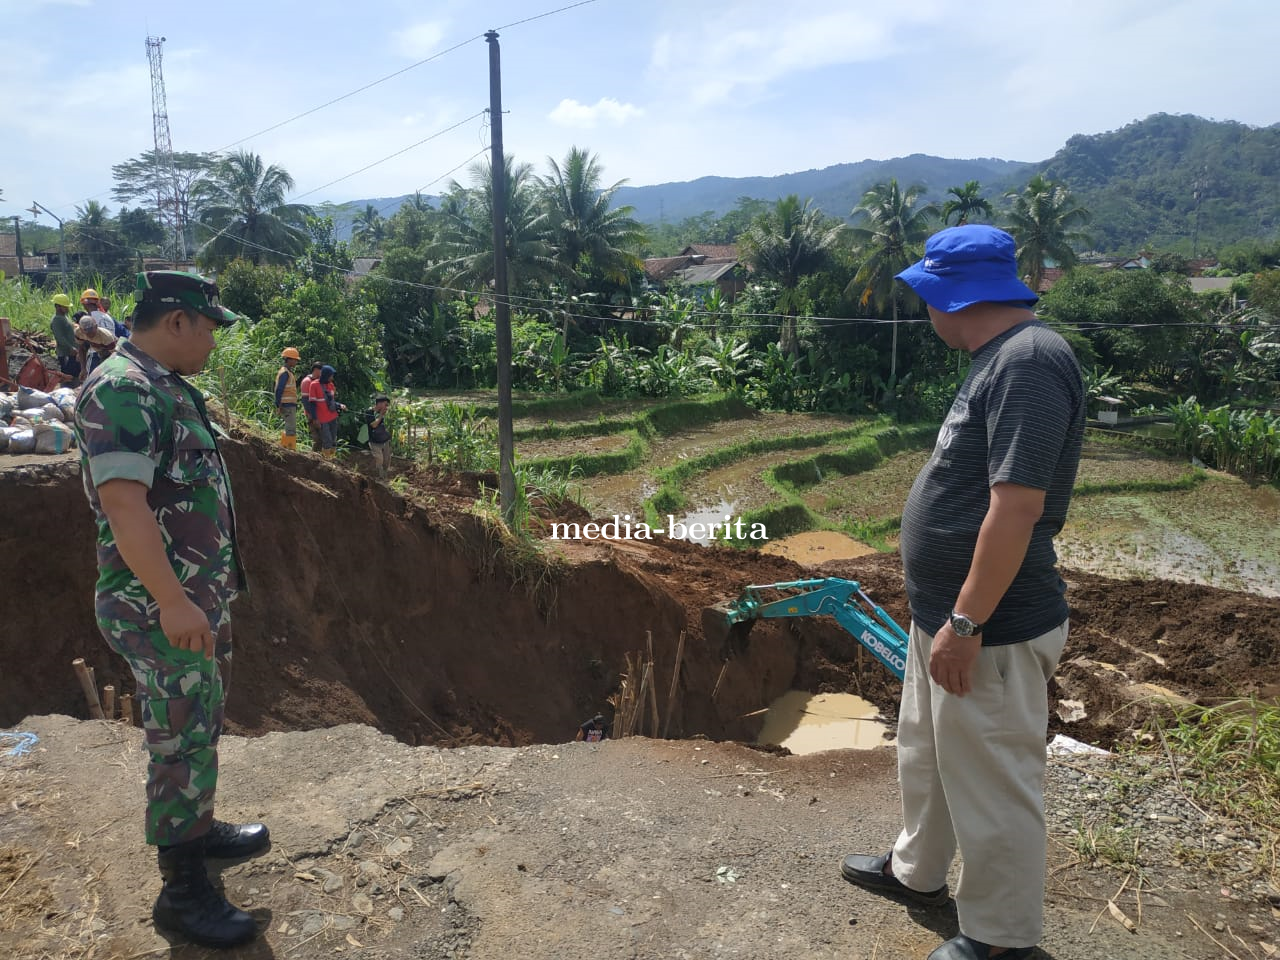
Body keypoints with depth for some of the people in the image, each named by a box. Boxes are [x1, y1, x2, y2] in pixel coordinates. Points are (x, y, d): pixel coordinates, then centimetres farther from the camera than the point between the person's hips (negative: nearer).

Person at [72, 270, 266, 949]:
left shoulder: (167, 388, 12)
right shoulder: (120, 390, -19)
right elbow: (122, 501, -27)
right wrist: (172, 602, -29)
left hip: (202, 597, 10)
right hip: (161, 609, -10)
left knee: (202, 725, 22)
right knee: (181, 741, 0)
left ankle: (199, 828, 40)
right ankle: (181, 891, 13)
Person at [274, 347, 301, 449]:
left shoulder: (288, 372, 18)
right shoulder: (285, 373, -13)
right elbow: (279, 390, -17)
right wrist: (278, 406, -19)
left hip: (290, 406, 10)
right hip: (288, 406, -10)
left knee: (288, 429, 17)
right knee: (291, 430, -9)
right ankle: (291, 450, -8)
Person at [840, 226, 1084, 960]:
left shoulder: (1029, 362, -23)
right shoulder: (1001, 361, 9)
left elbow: (1016, 507, -28)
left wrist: (966, 624, -24)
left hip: (990, 630, -10)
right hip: (944, 614, 10)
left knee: (992, 785, 9)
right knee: (928, 756, 26)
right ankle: (916, 870, 47)